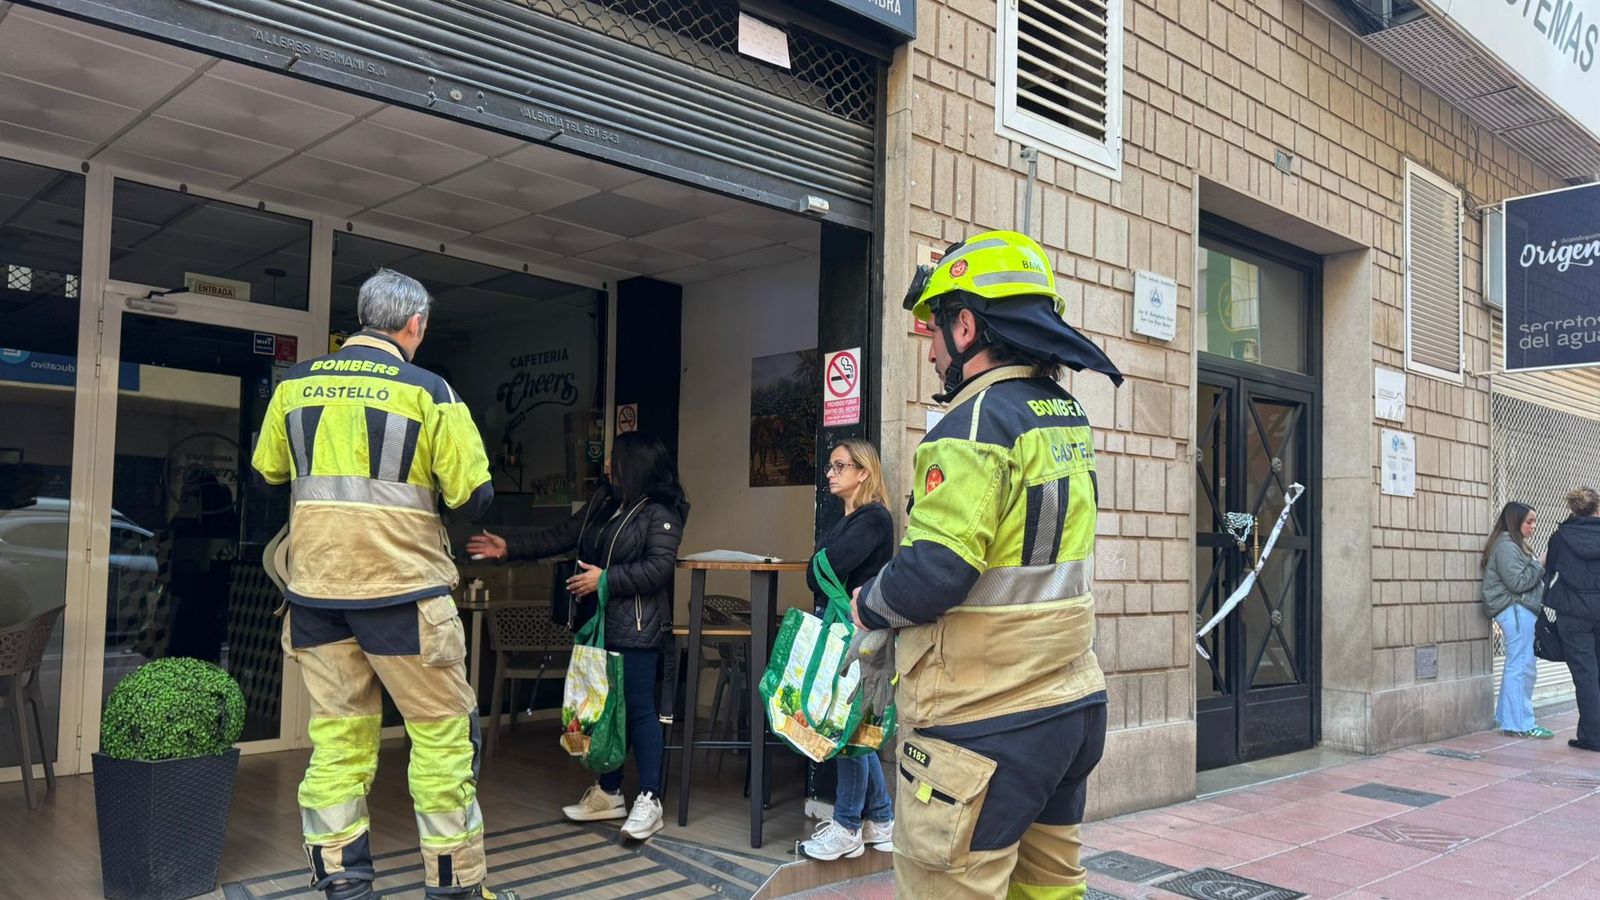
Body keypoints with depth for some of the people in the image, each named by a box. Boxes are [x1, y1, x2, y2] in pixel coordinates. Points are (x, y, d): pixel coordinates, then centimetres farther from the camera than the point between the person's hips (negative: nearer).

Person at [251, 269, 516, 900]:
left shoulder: (296, 384, 5)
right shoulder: (427, 391, -8)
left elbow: (267, 472, 17)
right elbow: (474, 495, -8)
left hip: (315, 587, 5)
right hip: (401, 588, -5)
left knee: (338, 734, 12)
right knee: (442, 731, 5)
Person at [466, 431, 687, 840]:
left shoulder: (660, 513, -10)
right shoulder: (602, 502, 15)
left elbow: (659, 568, -19)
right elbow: (561, 536, 17)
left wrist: (605, 579, -18)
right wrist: (508, 547, 12)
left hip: (636, 629, -8)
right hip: (598, 623, 8)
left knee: (638, 709, -6)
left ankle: (649, 801, 2)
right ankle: (609, 793, 24)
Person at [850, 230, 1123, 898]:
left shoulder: (979, 420, -18)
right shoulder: (1068, 416, 9)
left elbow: (931, 575, -26)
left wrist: (867, 606, -6)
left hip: (982, 729, -9)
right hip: (1071, 708, 9)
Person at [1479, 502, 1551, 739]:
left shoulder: (1514, 545, 21)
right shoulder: (1506, 546, -12)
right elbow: (1518, 582, -18)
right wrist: (1540, 564, -9)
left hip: (1521, 612, 11)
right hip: (1516, 611, -11)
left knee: (1515, 668, 12)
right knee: (1523, 668, -9)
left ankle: (1506, 718, 18)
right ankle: (1521, 724, -6)